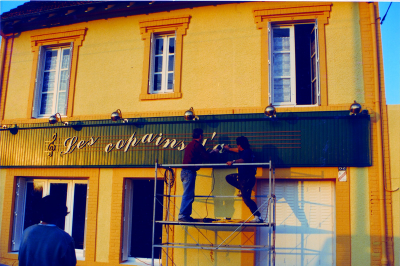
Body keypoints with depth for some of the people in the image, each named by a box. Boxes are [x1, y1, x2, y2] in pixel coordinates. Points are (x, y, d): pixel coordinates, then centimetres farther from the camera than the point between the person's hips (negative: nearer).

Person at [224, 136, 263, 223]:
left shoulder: (247, 152, -20)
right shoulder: (243, 151, 11)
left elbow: (242, 160, -40)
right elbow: (238, 150, 35)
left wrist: (233, 162, -53)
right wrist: (229, 149, 48)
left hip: (247, 178, -10)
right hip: (242, 176, 10)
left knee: (246, 198, -14)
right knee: (228, 178, 20)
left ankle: (258, 217, -12)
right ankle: (243, 190, 19)